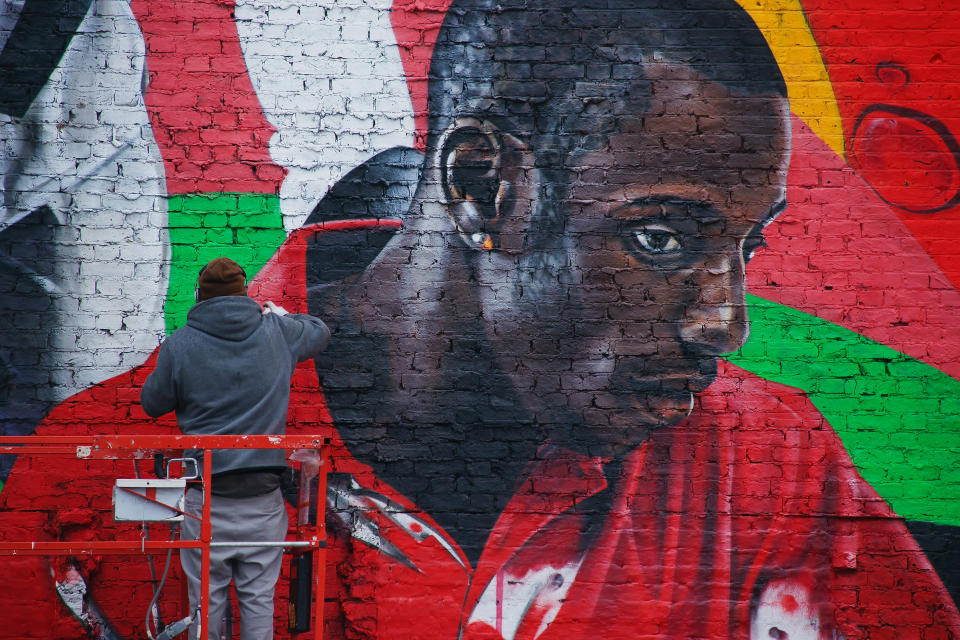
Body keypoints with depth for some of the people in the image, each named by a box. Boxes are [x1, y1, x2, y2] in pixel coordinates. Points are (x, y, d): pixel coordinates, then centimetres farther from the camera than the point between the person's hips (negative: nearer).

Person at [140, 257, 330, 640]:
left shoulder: (179, 345, -5)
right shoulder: (278, 333, 2)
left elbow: (153, 404, 6)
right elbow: (320, 332, 23)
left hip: (205, 497, -1)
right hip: (263, 495, 2)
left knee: (206, 600, 8)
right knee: (259, 599, 8)